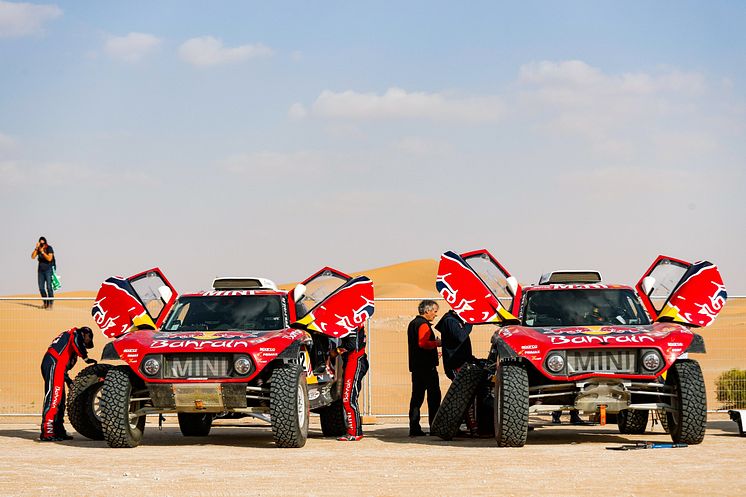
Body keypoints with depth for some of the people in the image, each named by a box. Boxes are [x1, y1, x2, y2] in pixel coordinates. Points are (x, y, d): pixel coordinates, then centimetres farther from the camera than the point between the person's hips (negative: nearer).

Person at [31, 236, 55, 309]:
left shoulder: (49, 248, -11)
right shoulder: (38, 249, 2)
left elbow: (49, 258, -22)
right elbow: (33, 257, -9)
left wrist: (42, 252, -25)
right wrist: (36, 248, -18)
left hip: (49, 270, -5)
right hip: (41, 270, 5)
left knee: (49, 287, -13)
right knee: (41, 287, 3)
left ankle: (50, 304, -9)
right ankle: (45, 302, 21)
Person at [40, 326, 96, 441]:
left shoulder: (67, 337, 34)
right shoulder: (76, 333, 11)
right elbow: (76, 342, -14)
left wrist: (69, 381, 26)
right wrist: (86, 358, -6)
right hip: (54, 364, -10)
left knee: (60, 400, 13)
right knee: (53, 398, -15)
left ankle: (59, 432, 18)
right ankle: (47, 433, -22)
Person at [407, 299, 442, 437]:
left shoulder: (413, 323, 19)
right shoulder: (423, 325, -12)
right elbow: (423, 343, -26)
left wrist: (433, 351, 29)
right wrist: (437, 343, -12)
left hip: (416, 366, 10)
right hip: (427, 367, -9)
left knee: (417, 396, 7)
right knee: (434, 396, -4)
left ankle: (414, 428, 5)